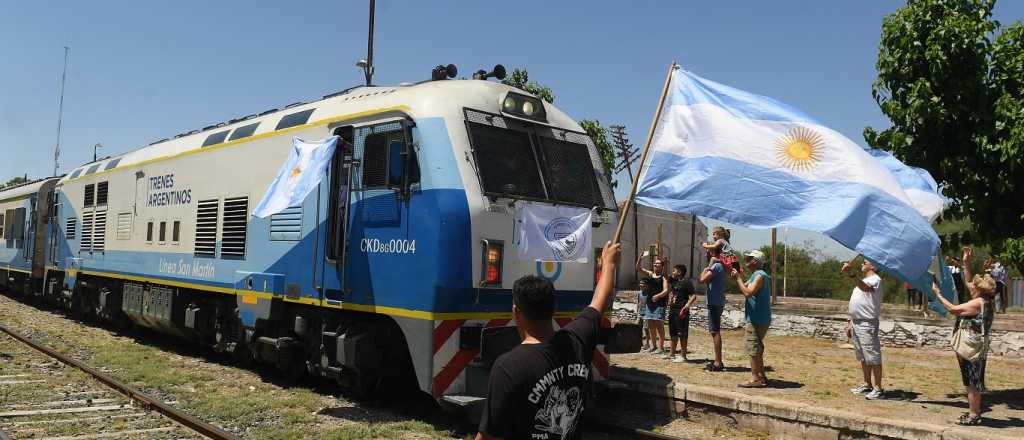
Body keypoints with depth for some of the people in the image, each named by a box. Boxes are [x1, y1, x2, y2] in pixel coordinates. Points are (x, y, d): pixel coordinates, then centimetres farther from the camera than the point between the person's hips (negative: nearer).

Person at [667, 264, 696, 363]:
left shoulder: (687, 282, -10)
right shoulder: (673, 281, 12)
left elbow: (694, 296, -15)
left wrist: (687, 306, -25)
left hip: (681, 312, -8)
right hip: (672, 310, 8)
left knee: (682, 334, -4)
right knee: (673, 334, 14)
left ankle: (683, 356, 1)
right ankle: (672, 354, 23)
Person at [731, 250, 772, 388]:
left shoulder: (760, 275, -16)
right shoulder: (755, 275, 17)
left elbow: (748, 292, -26)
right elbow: (743, 290, 20)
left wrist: (738, 278, -18)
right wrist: (737, 277, 8)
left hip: (757, 320, -11)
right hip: (756, 319, 11)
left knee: (753, 348, -8)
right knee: (757, 349, 17)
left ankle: (755, 379, -7)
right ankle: (761, 377, 25)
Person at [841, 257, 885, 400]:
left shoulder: (875, 279, -8)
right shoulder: (862, 281, 22)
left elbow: (865, 287, -33)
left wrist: (852, 274, -46)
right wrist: (850, 323, 20)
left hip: (867, 323, -10)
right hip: (857, 323, 10)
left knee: (873, 356, -6)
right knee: (862, 357, 15)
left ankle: (878, 388, -2)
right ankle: (867, 385, 24)